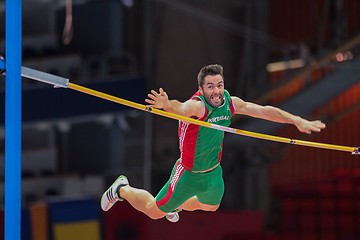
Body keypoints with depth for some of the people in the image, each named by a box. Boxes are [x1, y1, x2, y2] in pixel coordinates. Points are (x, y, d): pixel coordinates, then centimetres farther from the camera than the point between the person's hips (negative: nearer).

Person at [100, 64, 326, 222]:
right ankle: (122, 190, 35)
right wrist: (167, 104, -79)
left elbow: (265, 111, -4)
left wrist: (298, 121, -5)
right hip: (189, 174, -6)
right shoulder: (197, 105, -33)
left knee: (211, 206, 31)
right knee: (155, 211, 8)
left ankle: (177, 205, 60)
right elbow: (181, 108, -56)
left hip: (214, 172, 6)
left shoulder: (230, 102, -12)